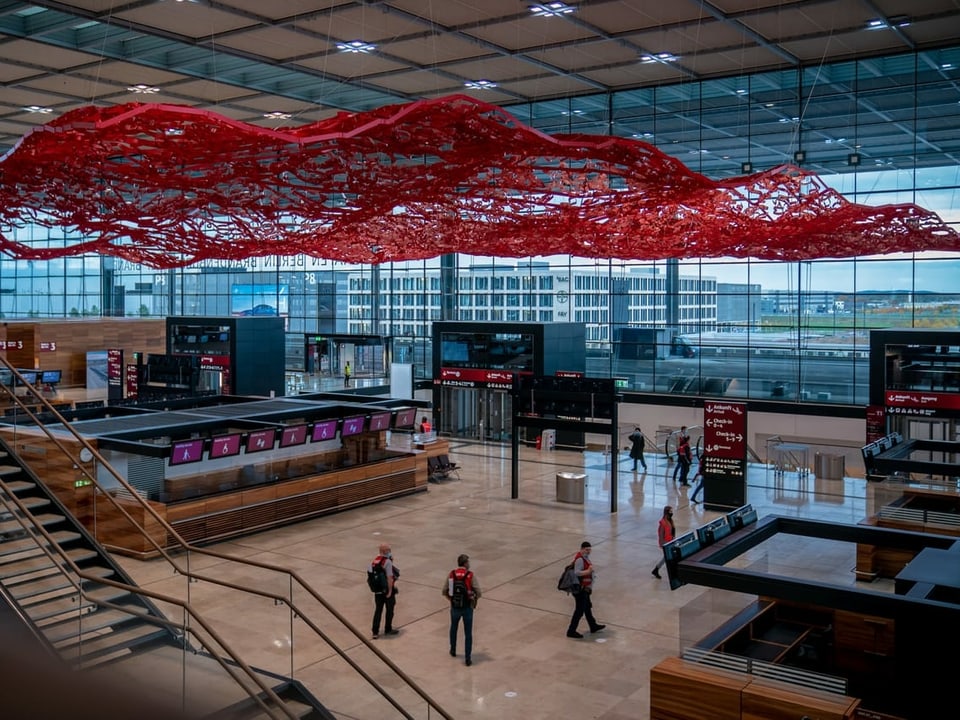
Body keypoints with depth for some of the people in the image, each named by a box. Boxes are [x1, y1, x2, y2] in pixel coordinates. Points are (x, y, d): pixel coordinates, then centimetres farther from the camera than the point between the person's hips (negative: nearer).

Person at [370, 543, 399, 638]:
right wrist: (390, 591, -19)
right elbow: (389, 578, -24)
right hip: (387, 589, -6)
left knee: (378, 610, 14)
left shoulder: (374, 561, 2)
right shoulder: (387, 562, -21)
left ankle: (375, 632, 13)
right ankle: (388, 629, 27)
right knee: (389, 610, 14)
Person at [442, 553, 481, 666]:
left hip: (455, 607, 3)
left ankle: (453, 651, 43)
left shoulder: (451, 574, -5)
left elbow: (445, 592, 0)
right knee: (468, 633, 9)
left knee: (453, 628, 29)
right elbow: (478, 593, -14)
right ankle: (467, 659, 9)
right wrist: (474, 600, 8)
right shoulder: (471, 575, -13)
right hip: (467, 608, -3)